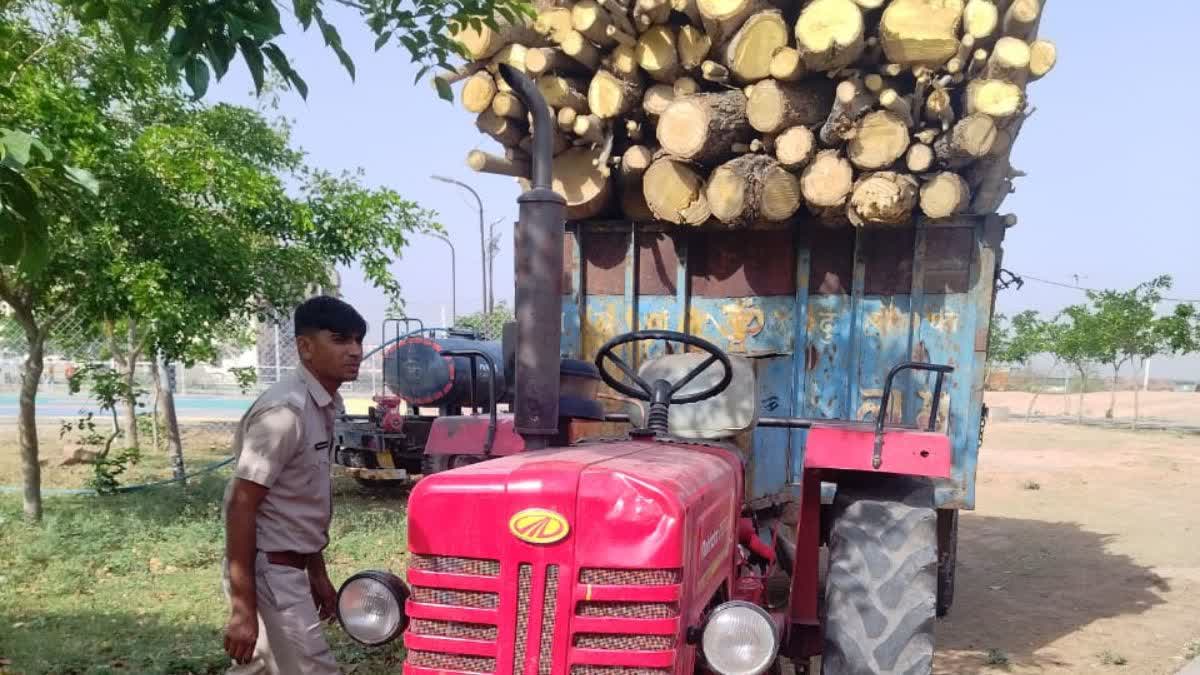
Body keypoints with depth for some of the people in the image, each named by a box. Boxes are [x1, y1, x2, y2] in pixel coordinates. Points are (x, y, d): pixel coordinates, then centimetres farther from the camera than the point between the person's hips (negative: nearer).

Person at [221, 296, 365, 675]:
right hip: (269, 573, -9)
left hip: (287, 568, 9)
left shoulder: (324, 407, 8)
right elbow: (241, 507, -22)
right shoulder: (286, 410, -22)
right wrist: (243, 608, -23)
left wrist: (317, 574, 18)